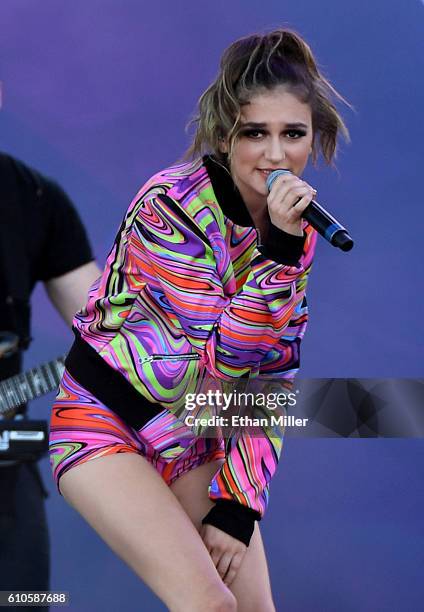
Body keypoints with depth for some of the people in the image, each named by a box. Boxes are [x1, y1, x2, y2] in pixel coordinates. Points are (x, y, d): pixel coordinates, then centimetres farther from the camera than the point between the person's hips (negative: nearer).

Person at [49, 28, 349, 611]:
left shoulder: (296, 220, -3)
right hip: (104, 422, -6)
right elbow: (224, 360, -25)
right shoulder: (170, 206, -22)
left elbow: (276, 377, 0)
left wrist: (238, 505, -6)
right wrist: (279, 248, -34)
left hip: (199, 441, 6)